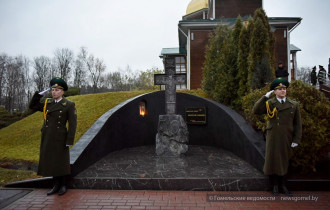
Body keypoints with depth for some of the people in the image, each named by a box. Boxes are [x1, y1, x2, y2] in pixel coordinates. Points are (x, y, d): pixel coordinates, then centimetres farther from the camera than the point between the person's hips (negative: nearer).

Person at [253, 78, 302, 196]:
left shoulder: (294, 105, 4)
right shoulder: (269, 103, 0)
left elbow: (298, 124, 5)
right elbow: (256, 110, -15)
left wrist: (296, 140, 0)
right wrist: (265, 97, -15)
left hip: (286, 139, 1)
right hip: (273, 138, -1)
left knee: (284, 161, 12)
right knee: (272, 160, 4)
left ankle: (283, 185, 27)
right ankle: (275, 186, 20)